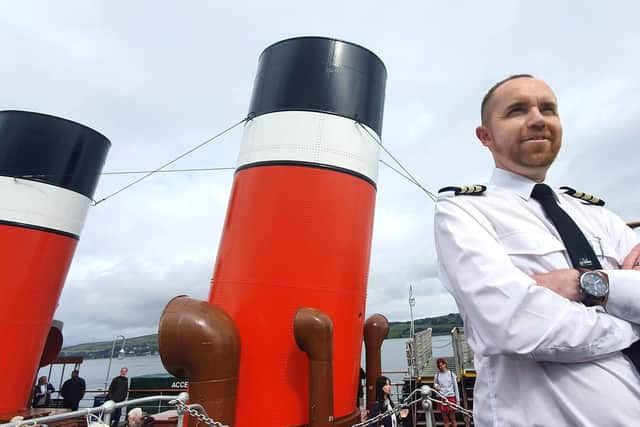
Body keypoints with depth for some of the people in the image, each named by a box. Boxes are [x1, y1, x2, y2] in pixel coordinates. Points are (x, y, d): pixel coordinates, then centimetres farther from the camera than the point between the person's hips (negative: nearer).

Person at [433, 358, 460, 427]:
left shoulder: (451, 374, 0)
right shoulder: (437, 375, 2)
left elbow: (455, 387, 3)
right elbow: (434, 384, 14)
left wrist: (458, 400, 0)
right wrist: (436, 386, -10)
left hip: (451, 397, -1)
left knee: (452, 418, 3)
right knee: (445, 420, 6)